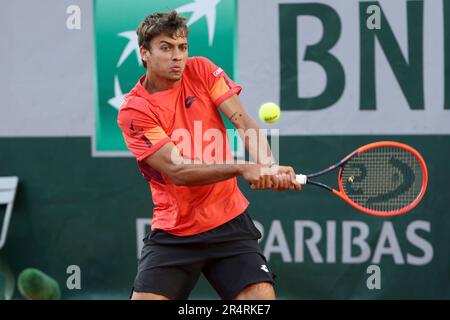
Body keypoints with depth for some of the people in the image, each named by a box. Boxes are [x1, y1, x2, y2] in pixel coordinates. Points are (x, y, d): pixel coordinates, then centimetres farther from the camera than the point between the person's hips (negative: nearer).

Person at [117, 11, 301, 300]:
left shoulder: (201, 70, 2)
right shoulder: (133, 111, -10)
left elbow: (243, 122, -7)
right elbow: (177, 170, -19)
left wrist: (270, 167, -27)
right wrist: (243, 169, -30)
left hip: (230, 221, 2)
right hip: (172, 235, -2)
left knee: (262, 297, -12)